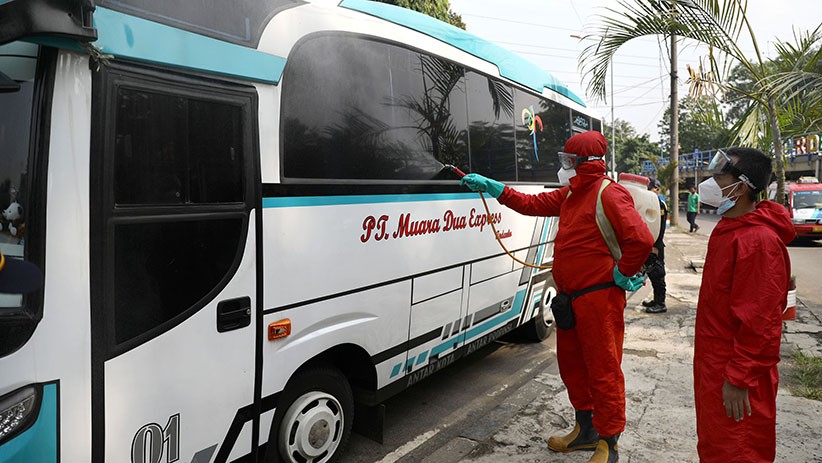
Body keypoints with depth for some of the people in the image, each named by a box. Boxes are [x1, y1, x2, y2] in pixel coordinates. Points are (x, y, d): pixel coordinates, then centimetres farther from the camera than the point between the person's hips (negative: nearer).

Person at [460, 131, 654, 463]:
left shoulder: (609, 194, -16)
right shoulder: (570, 194, 13)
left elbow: (641, 239, -25)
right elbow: (533, 204, 18)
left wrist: (622, 273, -14)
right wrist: (490, 186, 15)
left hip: (599, 299, -10)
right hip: (570, 299, 10)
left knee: (603, 370, 0)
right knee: (571, 364, 19)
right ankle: (585, 430, 37)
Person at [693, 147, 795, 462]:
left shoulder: (758, 239, -23)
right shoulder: (729, 227, 8)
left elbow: (759, 321, -25)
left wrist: (739, 379, -21)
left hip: (735, 378, -9)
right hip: (713, 364, 9)